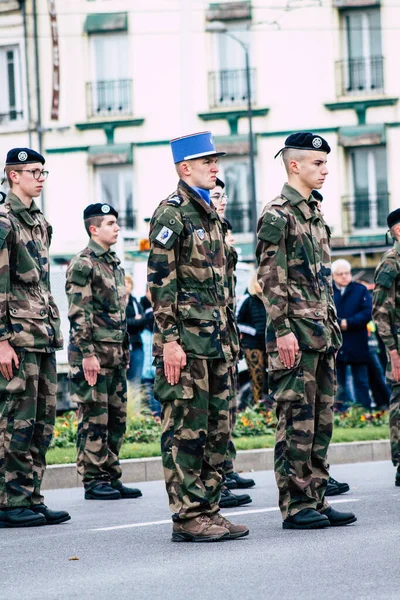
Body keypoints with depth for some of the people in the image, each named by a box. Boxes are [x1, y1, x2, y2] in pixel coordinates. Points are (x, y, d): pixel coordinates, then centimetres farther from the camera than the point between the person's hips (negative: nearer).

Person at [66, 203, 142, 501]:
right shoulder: (83, 264, -10)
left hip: (117, 354, 9)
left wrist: (125, 350, 19)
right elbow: (79, 314, -15)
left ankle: (111, 477, 16)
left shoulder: (115, 263, 17)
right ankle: (93, 481, 0)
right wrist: (87, 354, -20)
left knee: (117, 418, 10)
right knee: (94, 420, -5)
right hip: (94, 354, -9)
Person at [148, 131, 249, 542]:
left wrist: (230, 337, 19)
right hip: (187, 341, -9)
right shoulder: (170, 214, -9)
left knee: (216, 430, 10)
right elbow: (160, 282, -14)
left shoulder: (210, 215, 18)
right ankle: (188, 517, -2)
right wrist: (169, 340, -19)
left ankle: (208, 510, 15)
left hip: (217, 340, 9)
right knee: (186, 429, -5)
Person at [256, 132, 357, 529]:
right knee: (296, 420, -6)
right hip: (296, 335, -9)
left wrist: (333, 327, 19)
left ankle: (316, 499, 14)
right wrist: (283, 330, -19)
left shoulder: (315, 214, 18)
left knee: (321, 421, 9)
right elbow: (270, 278, -14)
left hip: (323, 333, 9)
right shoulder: (277, 216, -9)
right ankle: (295, 506, -2)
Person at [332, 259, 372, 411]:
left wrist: (348, 323, -18)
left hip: (357, 346, 0)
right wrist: (338, 323, -20)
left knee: (361, 381, 5)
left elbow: (367, 313, -6)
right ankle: (340, 409, 10)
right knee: (337, 383, 5)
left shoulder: (361, 290, 5)